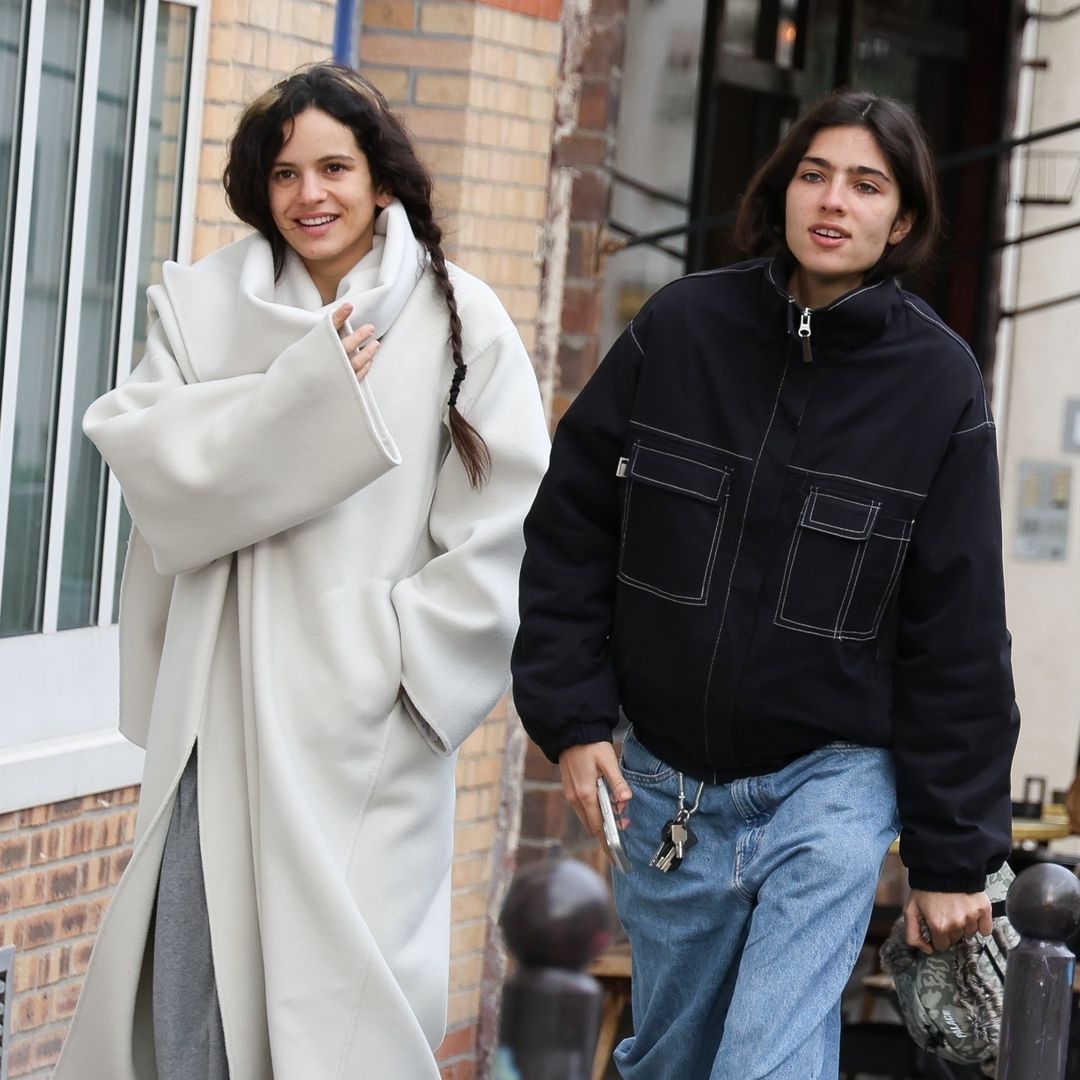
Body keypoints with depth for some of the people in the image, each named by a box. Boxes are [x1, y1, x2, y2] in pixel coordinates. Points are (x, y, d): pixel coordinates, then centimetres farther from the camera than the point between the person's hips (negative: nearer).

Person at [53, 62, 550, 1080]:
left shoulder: (455, 318, 2)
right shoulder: (204, 303, 8)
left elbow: (504, 522, -1)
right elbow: (145, 451, -6)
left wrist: (410, 651, -8)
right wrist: (298, 398, -15)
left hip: (371, 721, -2)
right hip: (220, 702, 2)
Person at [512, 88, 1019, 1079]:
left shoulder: (938, 382, -7)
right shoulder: (679, 329, -4)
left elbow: (958, 636, -5)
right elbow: (571, 525, 5)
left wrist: (952, 857, -4)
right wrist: (572, 717, -3)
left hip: (831, 783, -3)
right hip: (667, 784, 3)